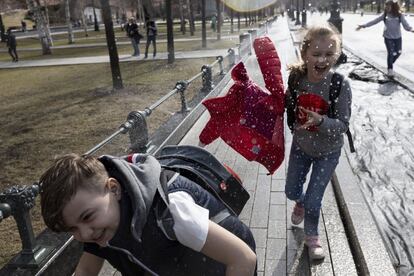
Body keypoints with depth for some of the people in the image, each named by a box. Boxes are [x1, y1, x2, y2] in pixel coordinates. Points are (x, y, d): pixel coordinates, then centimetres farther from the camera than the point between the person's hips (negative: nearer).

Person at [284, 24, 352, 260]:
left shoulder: (341, 85, -27)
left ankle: (312, 236, 37)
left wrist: (320, 120, -41)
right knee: (292, 191, 19)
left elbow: (343, 125, -25)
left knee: (313, 200, 5)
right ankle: (302, 203, 58)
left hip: (327, 151, -3)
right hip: (301, 145, 4)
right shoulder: (297, 77, -16)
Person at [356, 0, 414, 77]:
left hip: (398, 37, 1)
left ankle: (390, 64, 37)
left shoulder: (399, 15, -9)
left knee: (398, 53, 10)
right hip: (388, 37, -1)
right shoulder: (384, 15, -6)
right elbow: (374, 21, -4)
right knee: (390, 53, -1)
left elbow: (405, 24, -15)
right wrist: (364, 25, -10)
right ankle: (390, 69, 17)